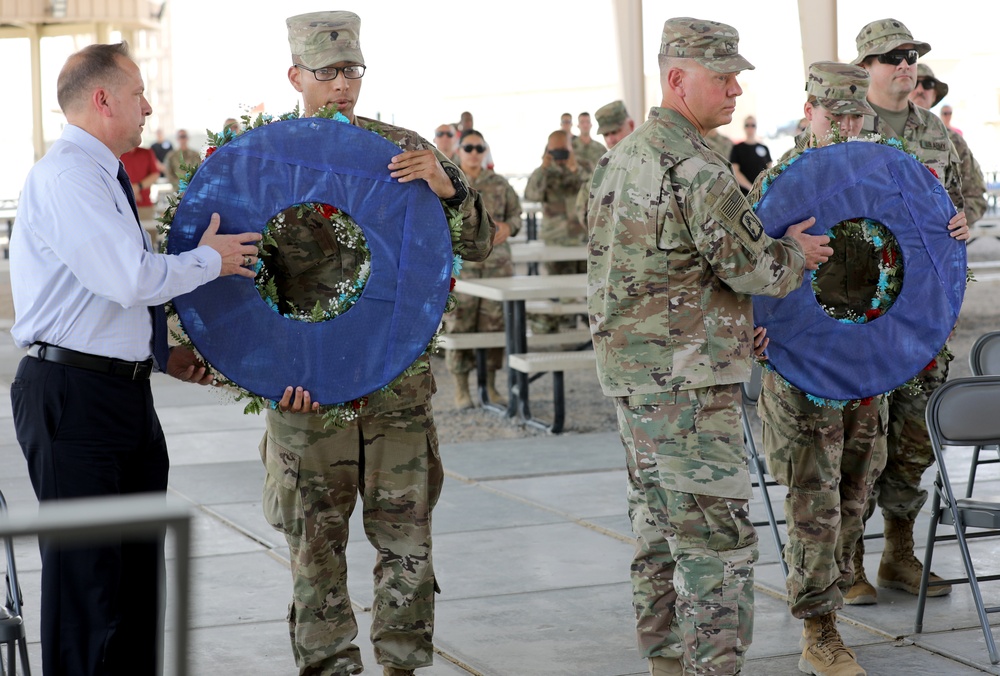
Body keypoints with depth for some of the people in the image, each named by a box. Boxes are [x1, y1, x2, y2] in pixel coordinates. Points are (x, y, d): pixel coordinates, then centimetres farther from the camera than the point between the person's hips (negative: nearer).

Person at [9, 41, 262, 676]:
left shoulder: (102, 178, 17)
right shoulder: (66, 176, -14)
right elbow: (133, 279, -24)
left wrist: (163, 353, 14)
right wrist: (211, 259, -8)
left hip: (125, 393, 10)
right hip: (74, 397, -10)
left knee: (138, 571, 14)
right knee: (85, 575, -4)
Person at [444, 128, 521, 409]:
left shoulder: (499, 184, 13)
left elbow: (516, 214, 16)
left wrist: (507, 227, -6)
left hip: (497, 262, 3)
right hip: (460, 264, -3)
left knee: (495, 323, 2)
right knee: (459, 325, -4)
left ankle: (491, 384, 13)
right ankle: (461, 387, 5)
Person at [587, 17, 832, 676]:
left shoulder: (623, 157, 13)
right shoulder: (694, 165, -18)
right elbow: (751, 265, -17)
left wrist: (728, 323, 16)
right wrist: (794, 254, 4)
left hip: (630, 365, 10)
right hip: (684, 378, -10)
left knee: (660, 530, 16)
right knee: (717, 539, -6)